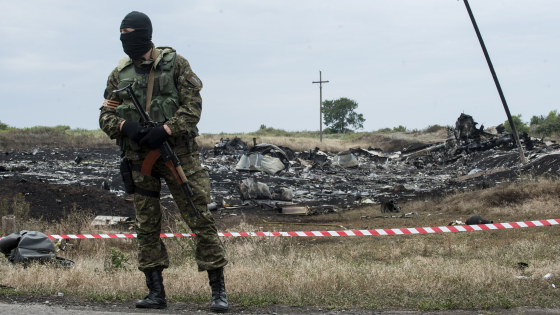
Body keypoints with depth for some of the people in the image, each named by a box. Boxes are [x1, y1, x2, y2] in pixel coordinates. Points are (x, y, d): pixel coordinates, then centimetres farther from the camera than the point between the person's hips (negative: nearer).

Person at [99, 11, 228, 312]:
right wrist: (126, 126, -14)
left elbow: (193, 106, -7)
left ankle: (218, 290, -4)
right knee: (146, 225, 5)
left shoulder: (175, 64, -3)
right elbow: (106, 116, 8)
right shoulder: (119, 74, 8)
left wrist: (165, 130, -21)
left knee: (200, 218, -7)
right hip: (139, 157, 4)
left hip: (177, 152, -4)